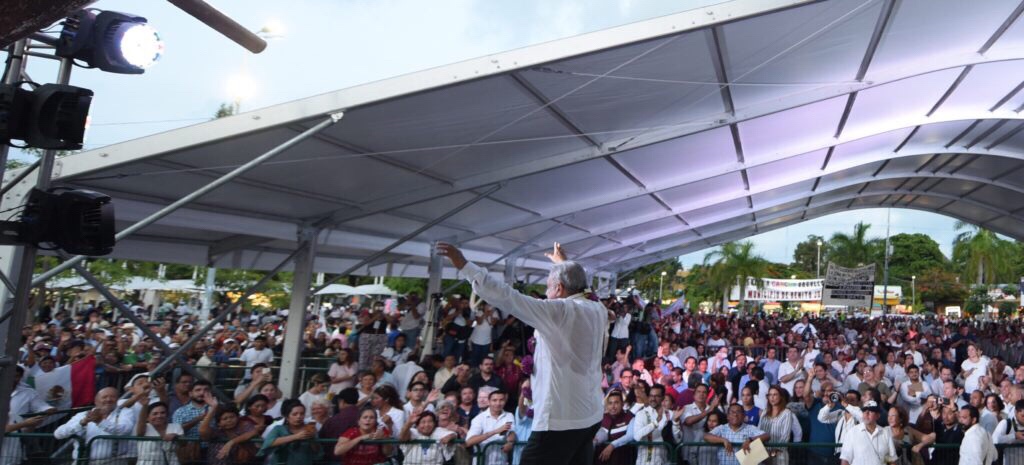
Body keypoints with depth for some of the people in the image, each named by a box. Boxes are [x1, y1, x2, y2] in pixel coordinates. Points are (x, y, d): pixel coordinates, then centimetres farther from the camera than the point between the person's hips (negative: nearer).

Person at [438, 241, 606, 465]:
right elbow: (577, 286, 29)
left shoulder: (558, 311, -15)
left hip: (561, 419, -8)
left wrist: (464, 265, -17)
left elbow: (508, 298, -20)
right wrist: (564, 264, 47)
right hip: (591, 415, 8)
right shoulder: (598, 310, 6)